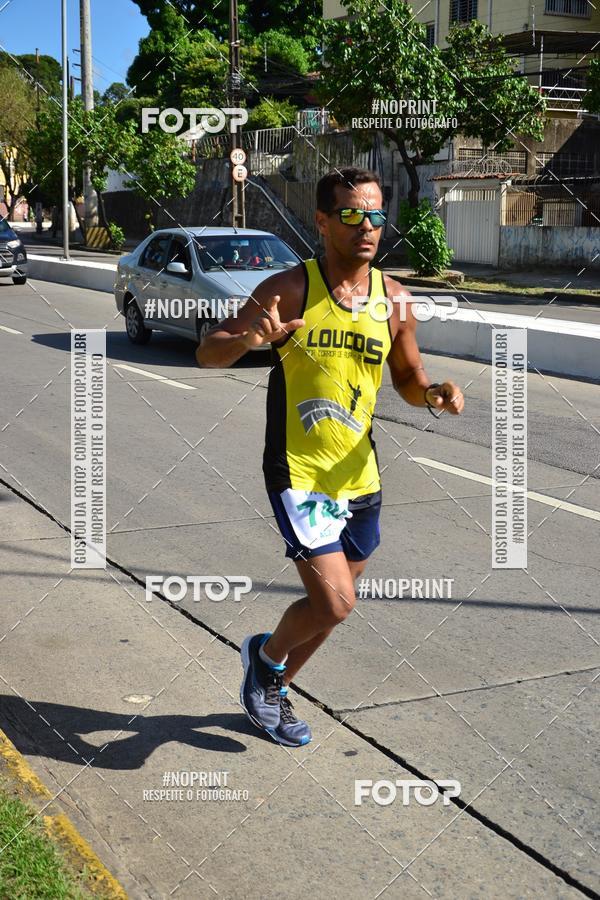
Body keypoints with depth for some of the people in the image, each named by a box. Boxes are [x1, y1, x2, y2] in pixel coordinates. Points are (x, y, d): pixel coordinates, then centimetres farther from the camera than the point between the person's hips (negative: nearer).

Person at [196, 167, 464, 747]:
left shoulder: (394, 299, 0)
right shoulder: (291, 288, -12)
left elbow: (407, 377, 14)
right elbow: (207, 352, -11)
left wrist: (434, 395, -10)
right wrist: (249, 339, -33)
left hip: (360, 477, 6)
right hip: (298, 475, -5)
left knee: (333, 606, 17)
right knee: (333, 605, -13)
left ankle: (273, 689, 42)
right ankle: (266, 655, 20)